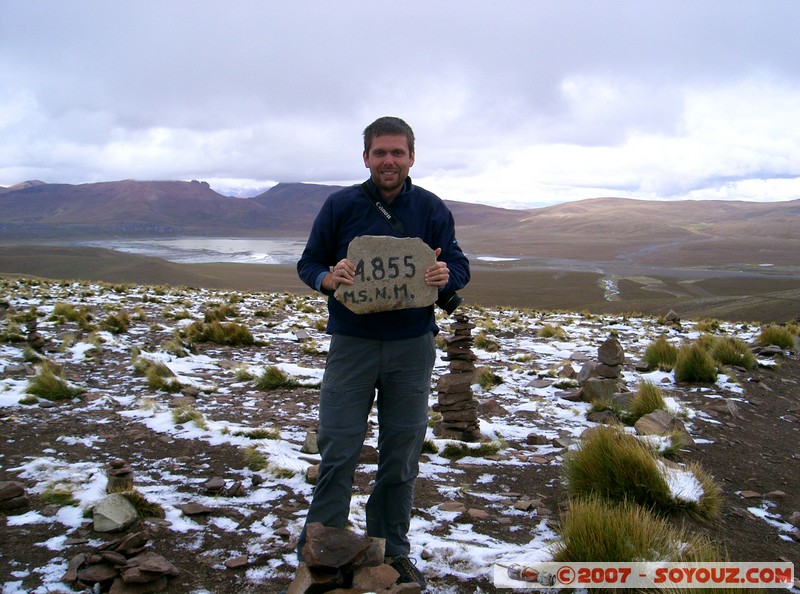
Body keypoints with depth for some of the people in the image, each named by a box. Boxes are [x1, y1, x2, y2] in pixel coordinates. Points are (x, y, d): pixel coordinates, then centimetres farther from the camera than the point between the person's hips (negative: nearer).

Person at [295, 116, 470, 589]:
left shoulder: (432, 209, 2)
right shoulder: (340, 206, -1)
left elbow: (460, 267, 3)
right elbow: (308, 263, 4)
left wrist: (445, 276, -21)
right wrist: (327, 278, -20)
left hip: (412, 347, 1)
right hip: (351, 343, -1)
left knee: (402, 455, 10)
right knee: (337, 452, -1)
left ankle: (392, 551, 25)